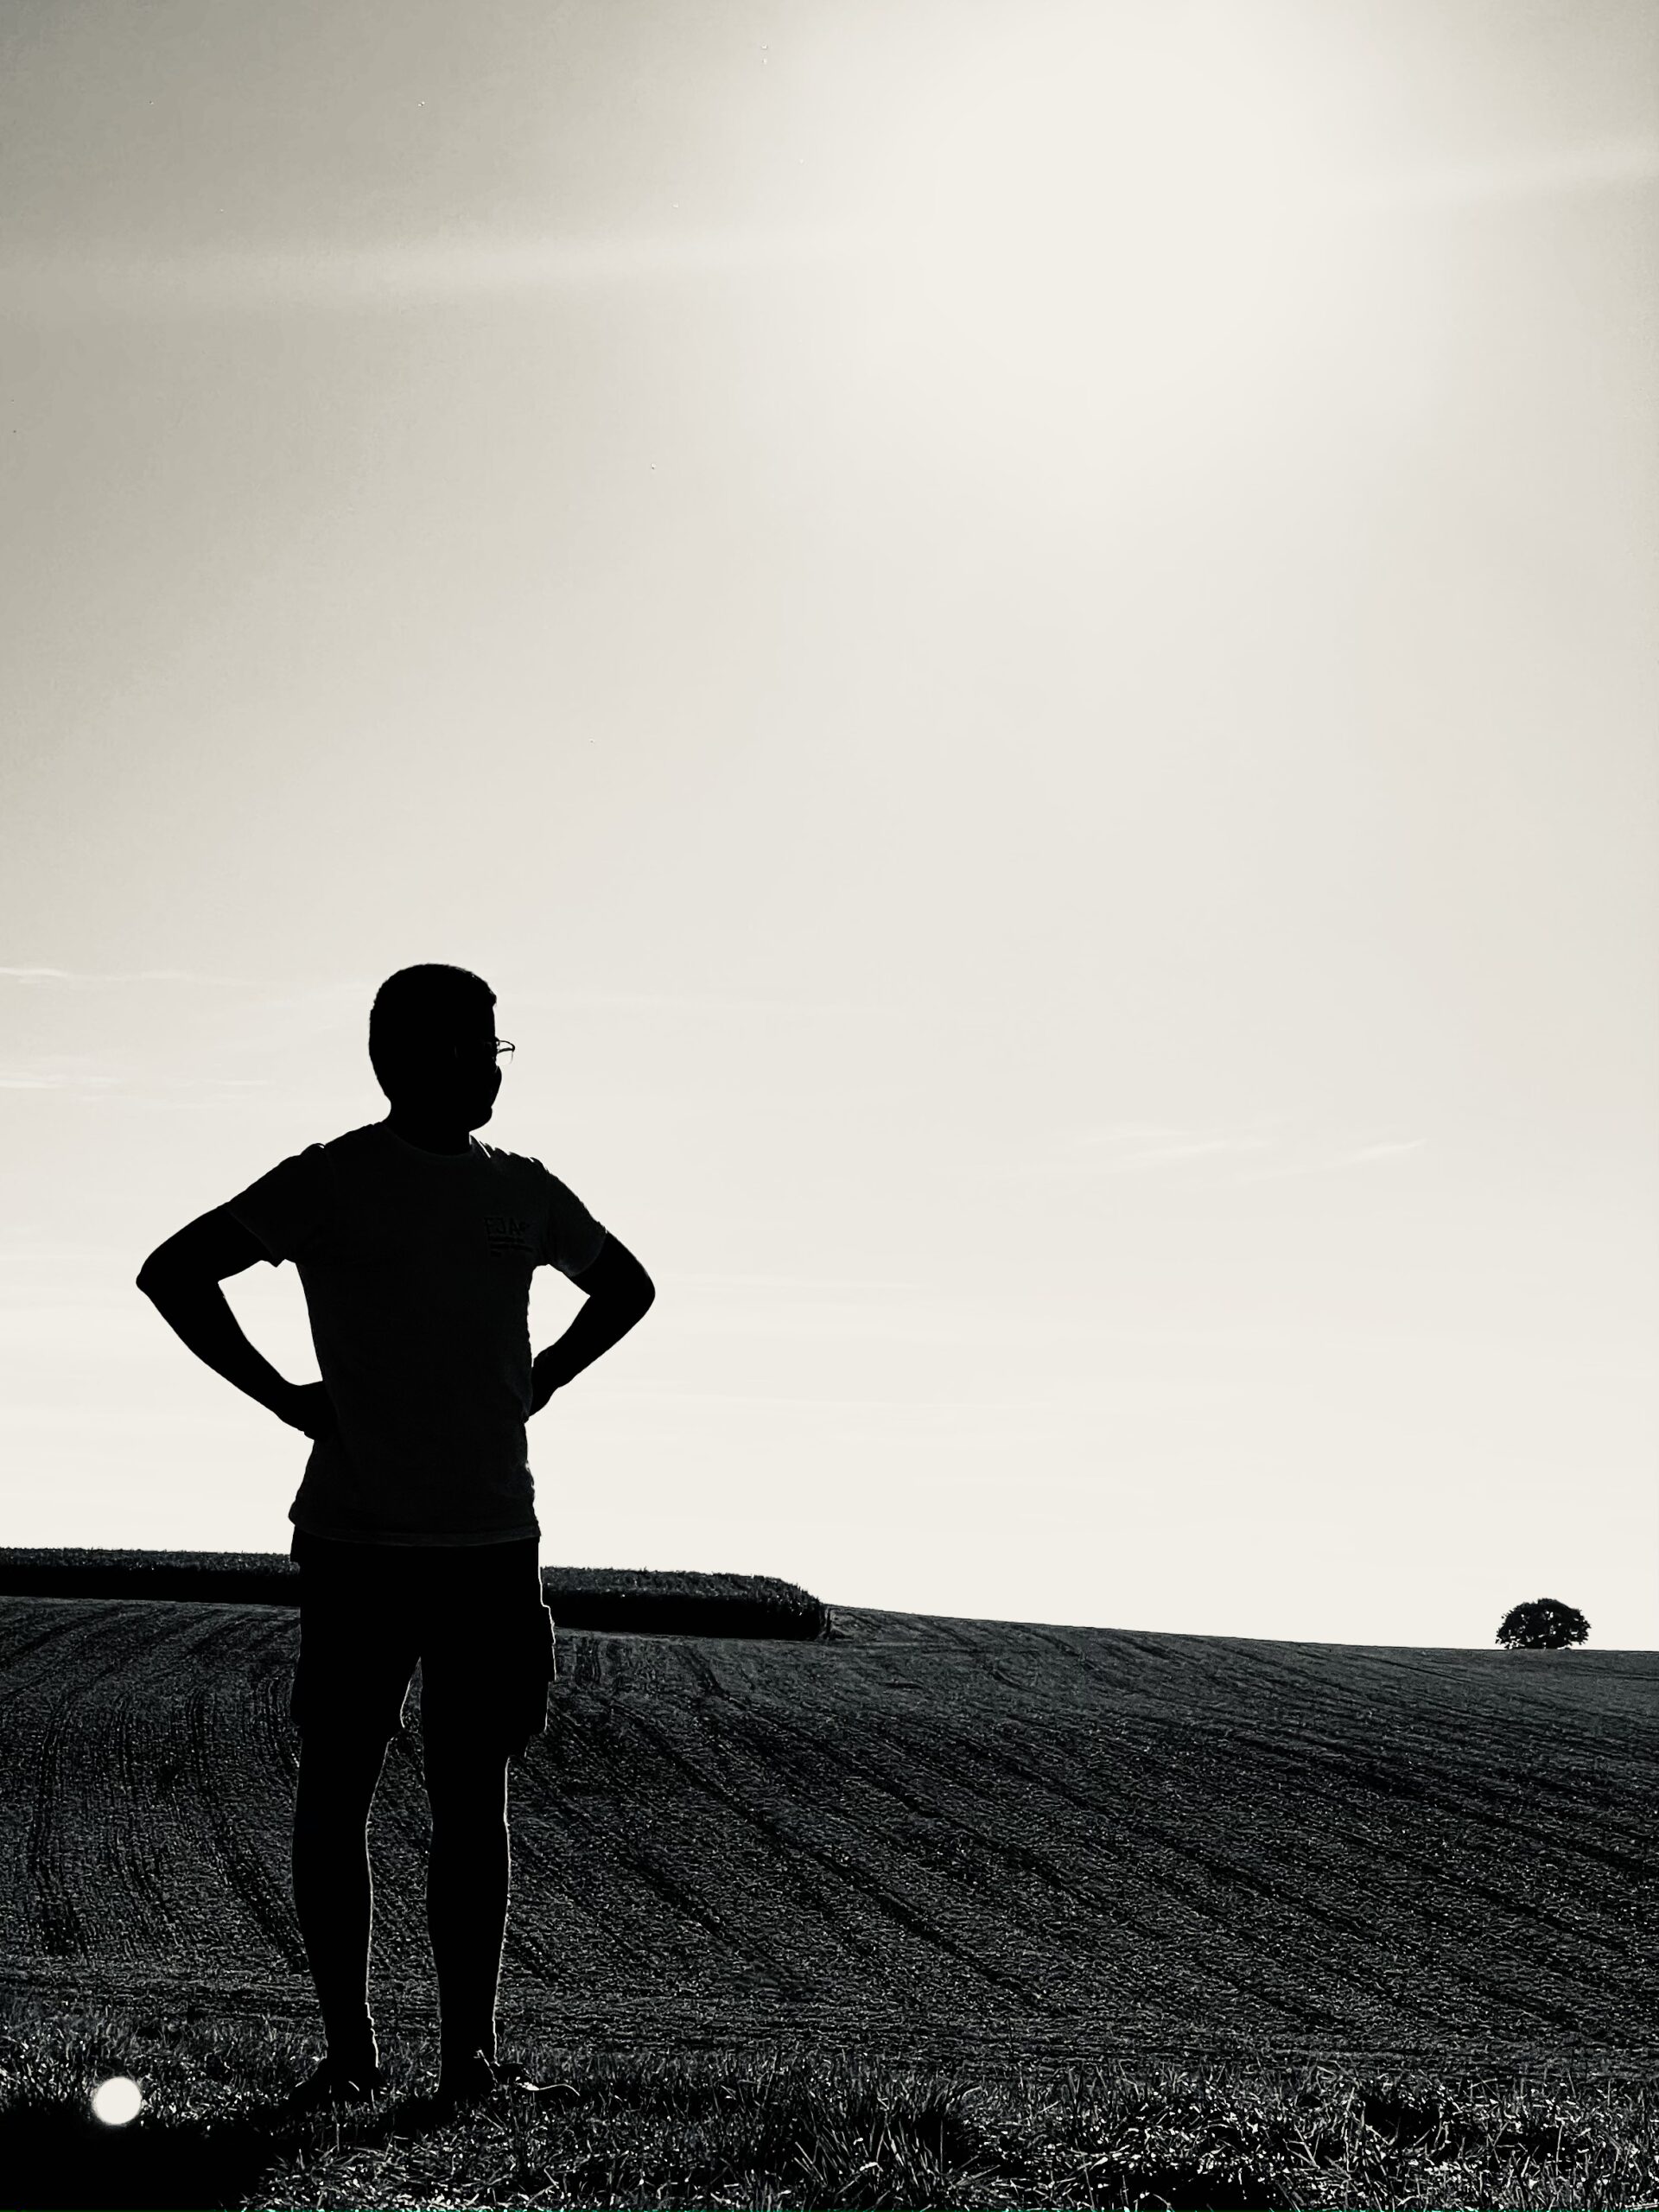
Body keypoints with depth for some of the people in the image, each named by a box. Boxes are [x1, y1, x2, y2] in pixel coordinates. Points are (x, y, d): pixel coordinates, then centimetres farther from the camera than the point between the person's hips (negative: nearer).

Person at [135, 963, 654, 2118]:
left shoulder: (522, 1190, 10)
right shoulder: (328, 1183, -2)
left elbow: (626, 1284, 26)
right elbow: (174, 1270, -2)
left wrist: (540, 1383, 12)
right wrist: (283, 1396, -5)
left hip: (494, 1543, 3)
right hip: (356, 1542, -3)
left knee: (475, 1799, 4)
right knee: (335, 1791, 2)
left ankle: (469, 2051, 8)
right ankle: (350, 2050, 12)